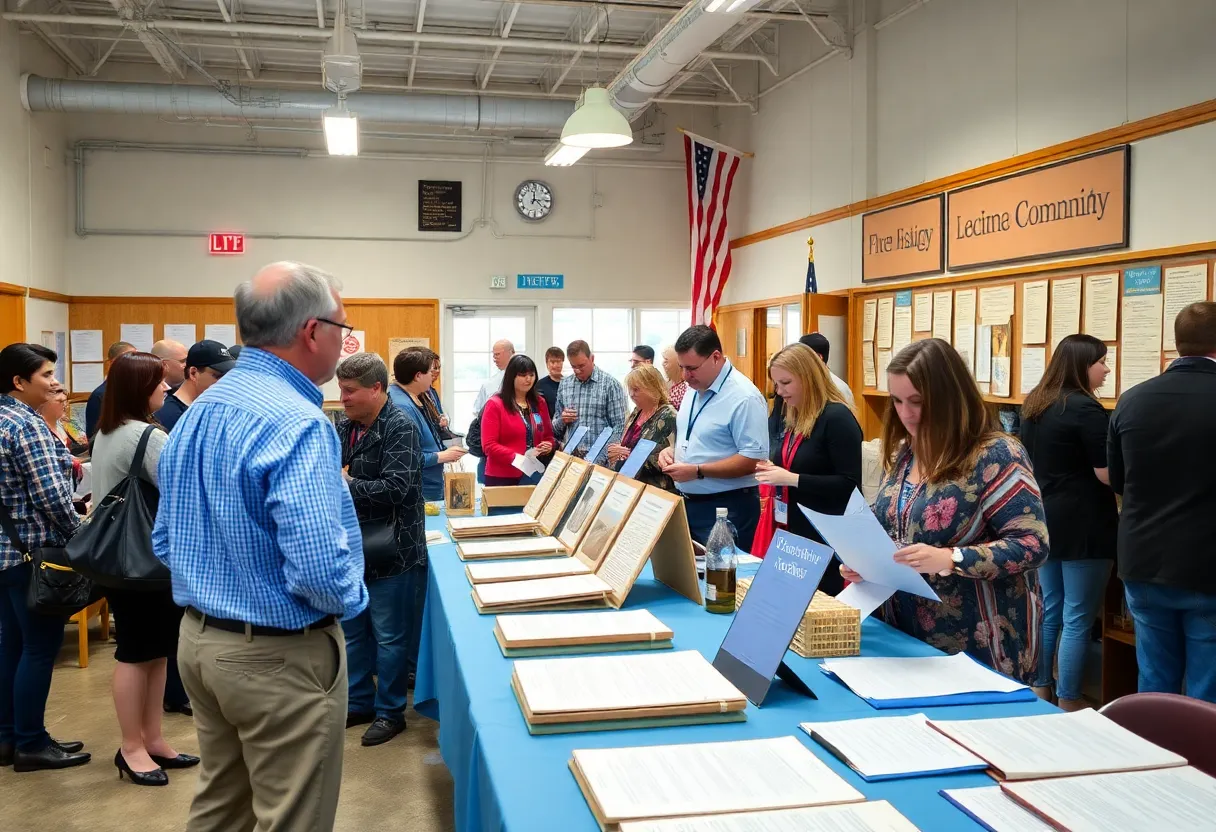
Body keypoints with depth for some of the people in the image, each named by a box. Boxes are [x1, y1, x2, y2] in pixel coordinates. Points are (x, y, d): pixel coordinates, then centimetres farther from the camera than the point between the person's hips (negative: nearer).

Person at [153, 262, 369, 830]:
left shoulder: (198, 411, 6)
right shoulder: (296, 423, -23)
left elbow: (166, 540, 13)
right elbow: (318, 566, -30)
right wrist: (352, 602, -10)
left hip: (199, 638, 9)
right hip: (279, 654, -9)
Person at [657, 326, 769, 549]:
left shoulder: (743, 397, -19)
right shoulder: (695, 389, 9)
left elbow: (754, 459, -23)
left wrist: (698, 471, -25)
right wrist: (672, 450, 1)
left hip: (726, 509, -8)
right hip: (688, 503, 8)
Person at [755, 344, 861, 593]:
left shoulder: (837, 417, -16)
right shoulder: (793, 418, 10)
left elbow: (849, 484, -20)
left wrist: (791, 479, -22)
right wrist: (774, 471, 1)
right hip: (794, 532, 8)